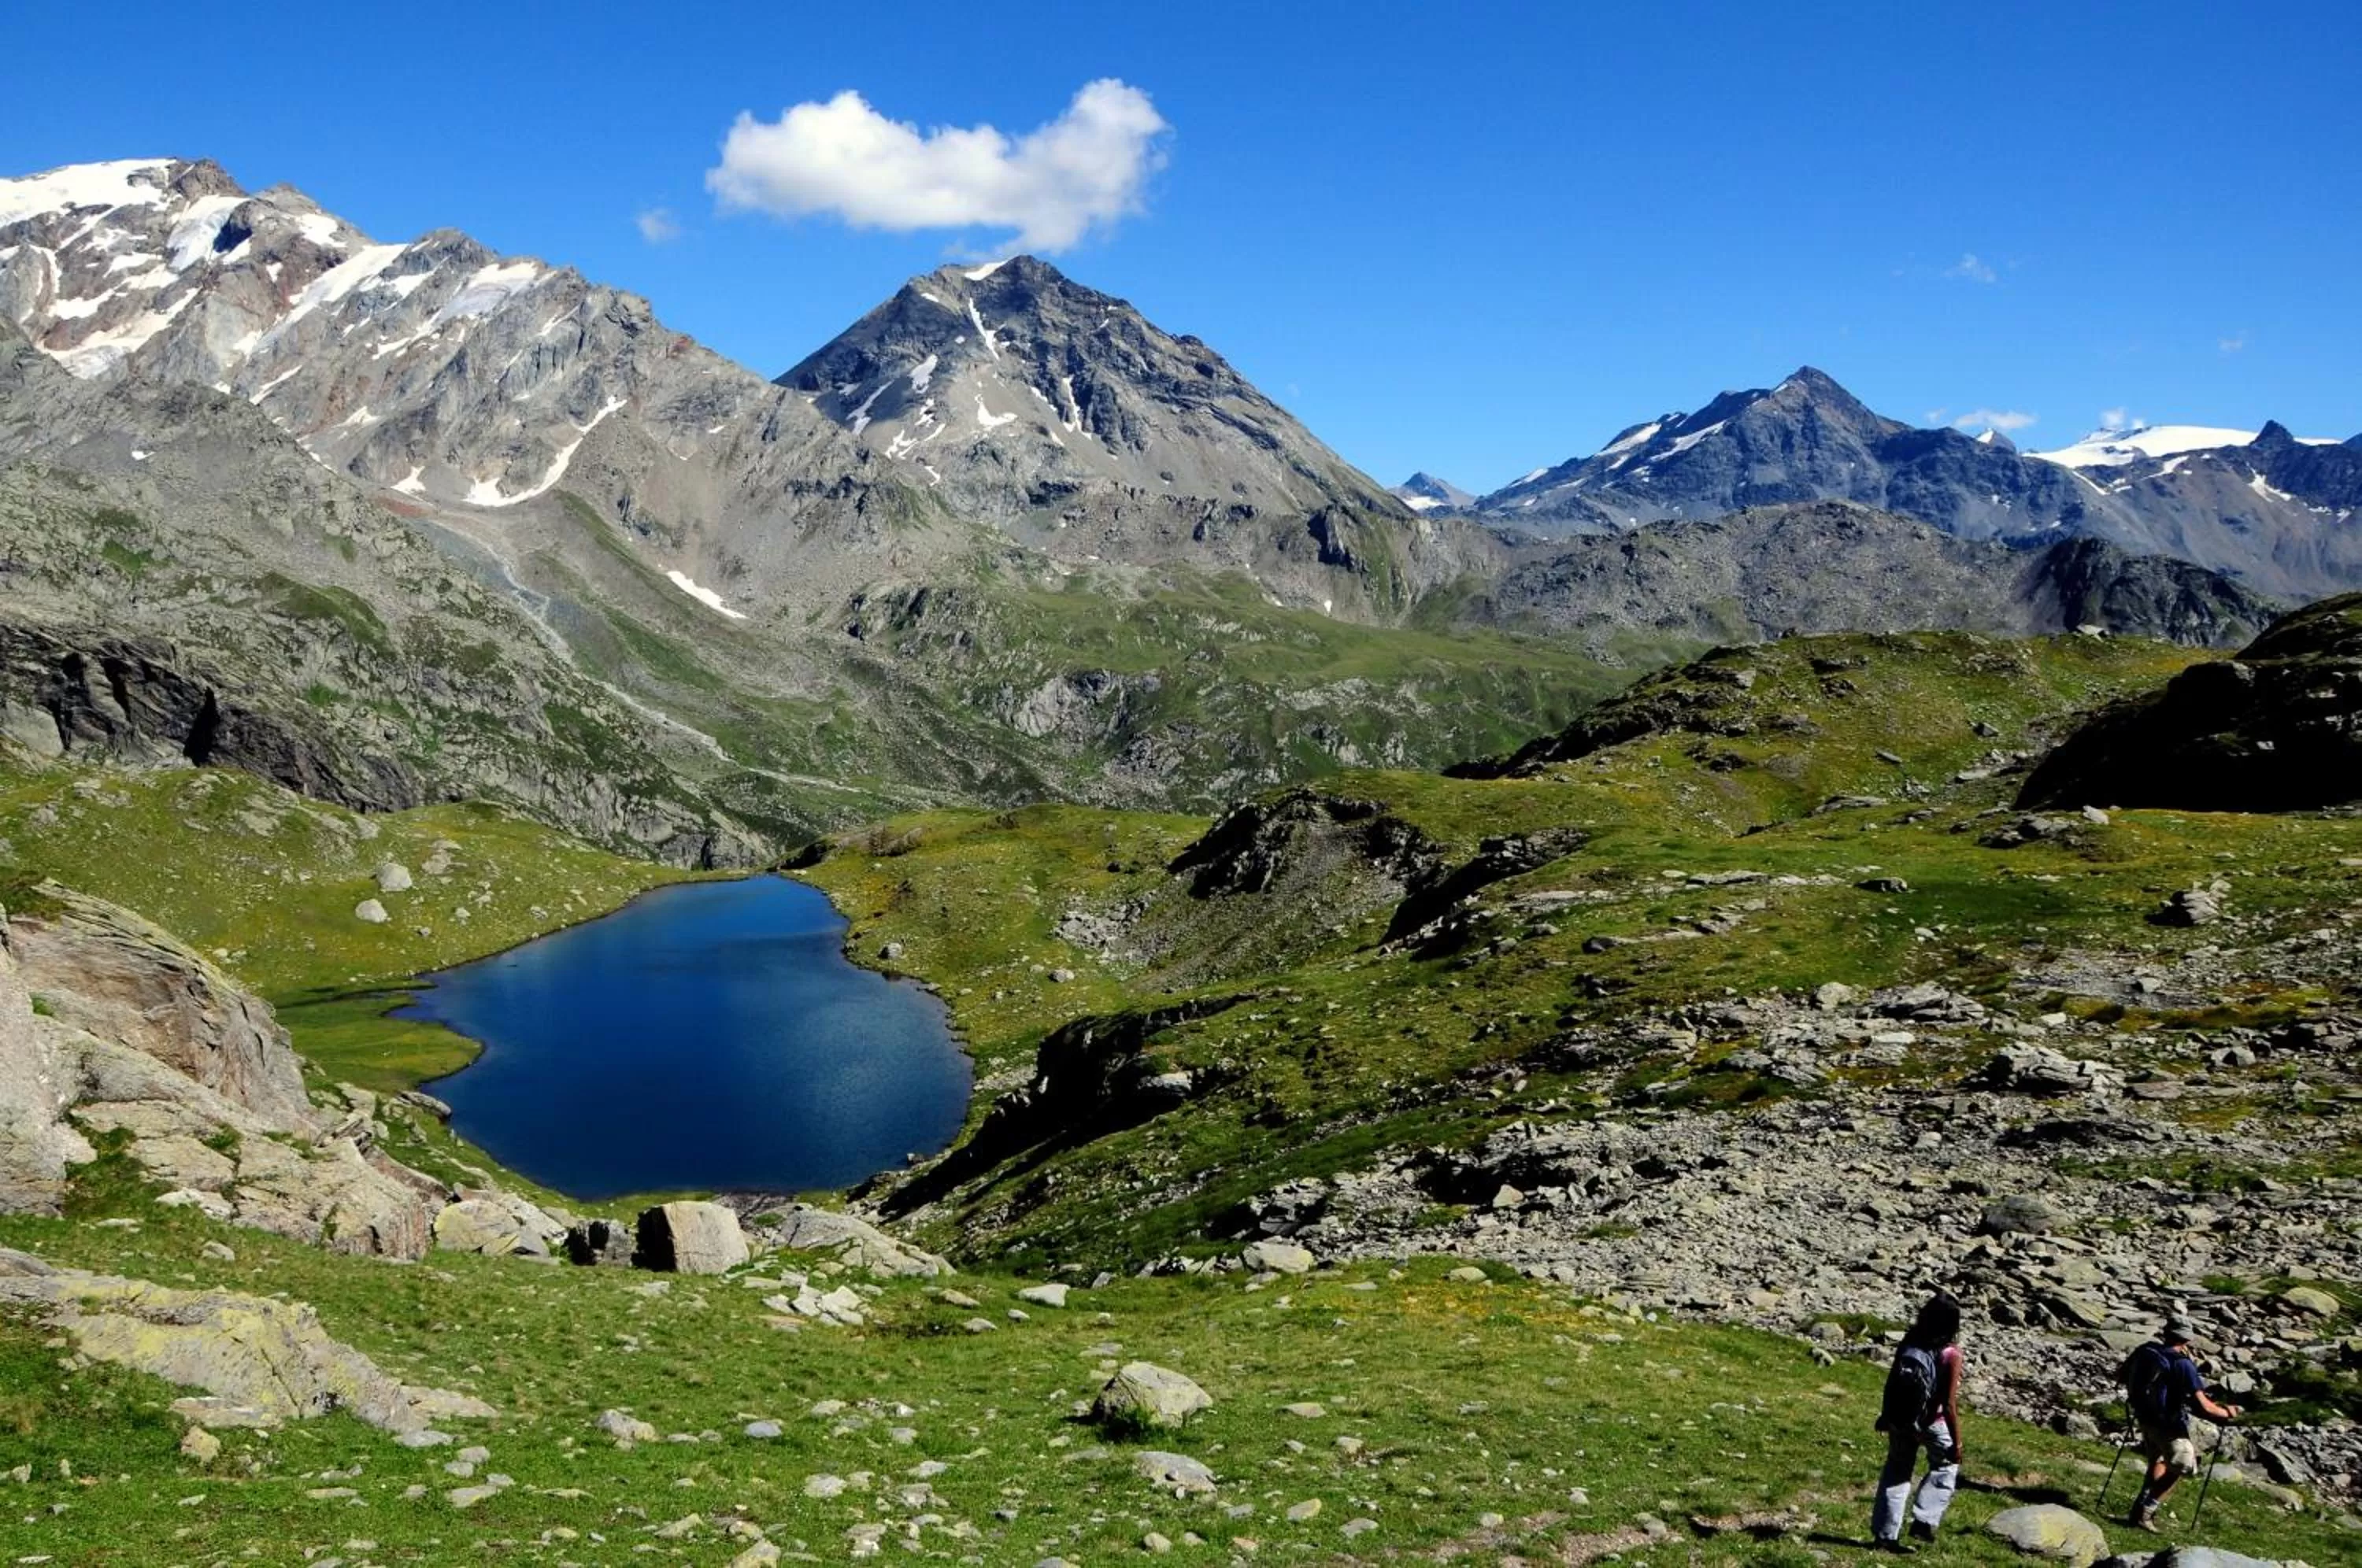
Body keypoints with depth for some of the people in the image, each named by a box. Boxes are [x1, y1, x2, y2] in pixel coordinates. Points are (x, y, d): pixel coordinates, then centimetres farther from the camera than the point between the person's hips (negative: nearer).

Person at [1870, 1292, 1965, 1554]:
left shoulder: (1908, 1343, -9)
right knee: (1945, 1466, 23)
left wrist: (1885, 1415, 16)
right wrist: (1956, 1443, -12)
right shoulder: (1950, 1355, -23)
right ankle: (1923, 1521, 13)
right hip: (1930, 1422, -4)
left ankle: (1885, 1534, 20)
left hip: (1898, 1417, 4)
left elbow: (1891, 1381, 1)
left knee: (1896, 1472, 17)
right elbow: (1949, 1405, -22)